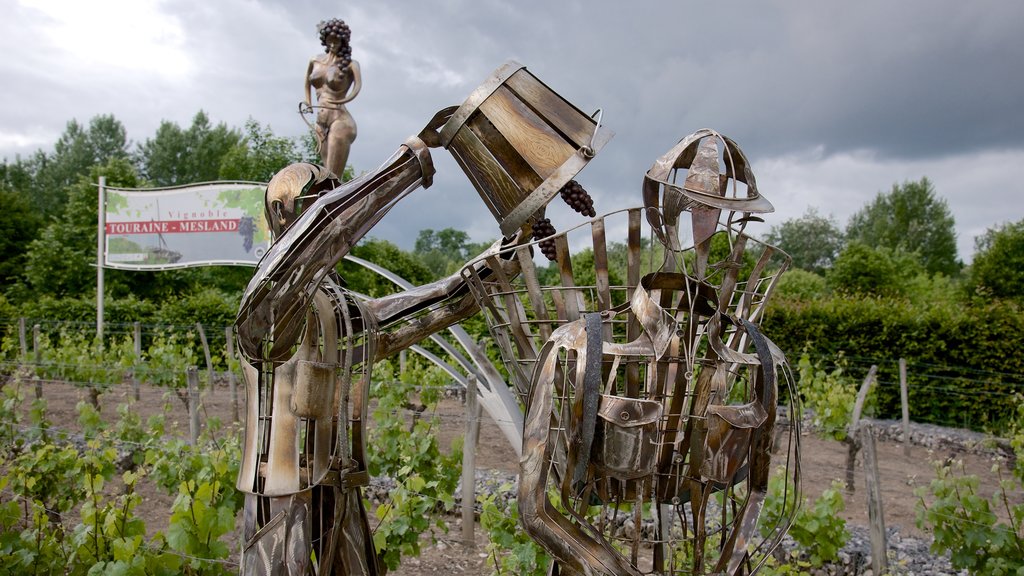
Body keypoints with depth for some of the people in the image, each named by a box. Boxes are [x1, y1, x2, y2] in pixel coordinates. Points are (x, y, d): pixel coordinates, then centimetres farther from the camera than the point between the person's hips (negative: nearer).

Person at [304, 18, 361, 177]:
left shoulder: (349, 64, -3)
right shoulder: (315, 61, 14)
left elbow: (358, 86, -17)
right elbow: (308, 82, 30)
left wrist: (341, 101, -30)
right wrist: (309, 104, 21)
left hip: (340, 120, -6)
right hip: (321, 123, 6)